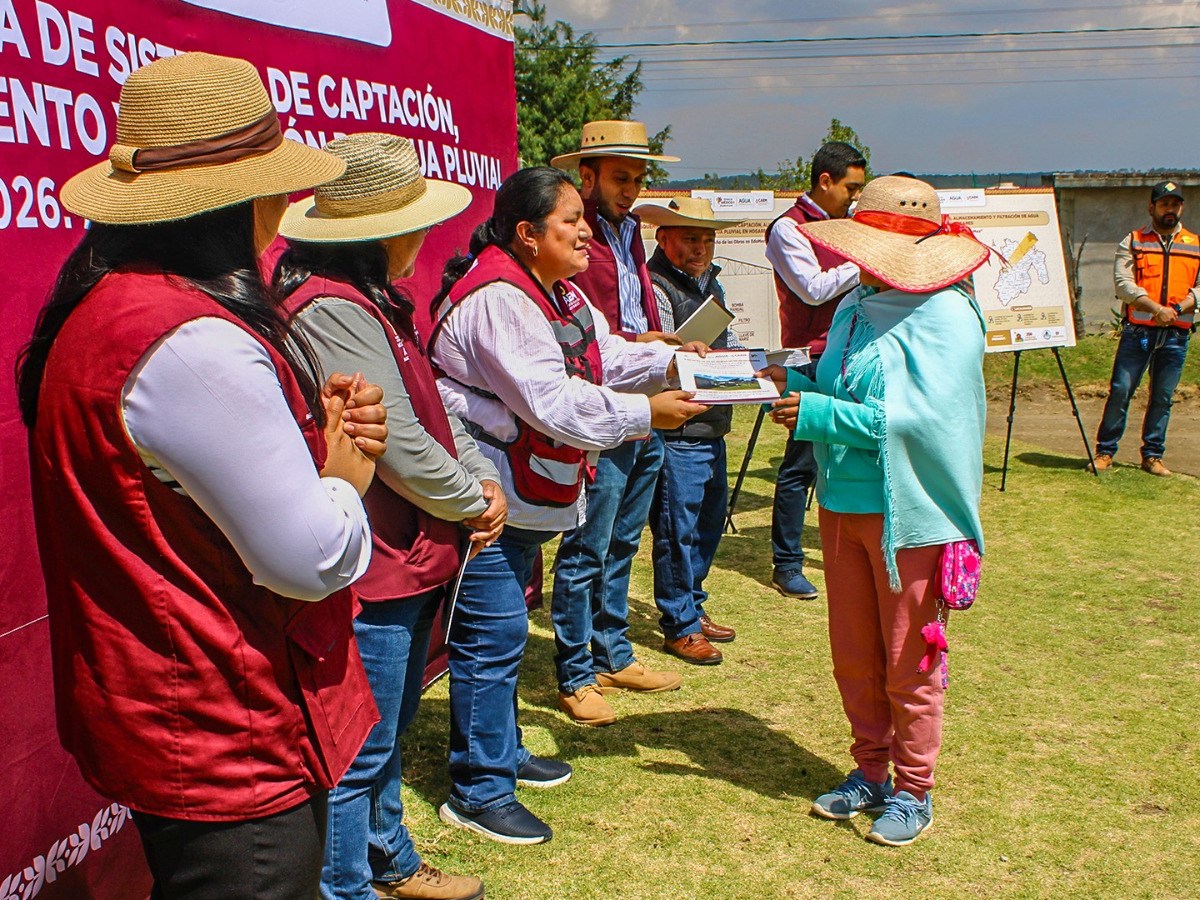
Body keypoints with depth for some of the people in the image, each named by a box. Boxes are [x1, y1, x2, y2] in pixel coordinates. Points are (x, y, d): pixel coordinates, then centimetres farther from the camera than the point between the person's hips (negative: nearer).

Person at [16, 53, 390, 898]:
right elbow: (312, 558, -25)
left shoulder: (104, 305, 6)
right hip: (230, 751, -10)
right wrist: (344, 476, -3)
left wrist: (315, 428, -1)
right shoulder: (191, 343, -26)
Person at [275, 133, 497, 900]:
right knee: (359, 752, 3)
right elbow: (398, 443, -25)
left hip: (410, 557, 11)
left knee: (389, 730, 26)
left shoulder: (376, 298, 10)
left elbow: (432, 404, 15)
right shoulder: (332, 310, -24)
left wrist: (483, 478, 0)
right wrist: (472, 503, -9)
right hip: (368, 574, -11)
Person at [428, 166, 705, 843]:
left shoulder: (557, 291, 10)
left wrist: (666, 363, -6)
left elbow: (606, 356, 12)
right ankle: (479, 792, 6)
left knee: (503, 630, 21)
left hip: (521, 497, 11)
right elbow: (553, 404, -29)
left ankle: (501, 751, 37)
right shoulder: (498, 301, -24)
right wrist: (646, 414, -22)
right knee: (493, 636, -5)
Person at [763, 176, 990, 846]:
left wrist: (822, 415, -23)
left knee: (908, 663, 6)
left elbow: (920, 419, -24)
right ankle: (870, 771, 33)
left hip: (908, 515, -7)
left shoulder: (946, 318, -15)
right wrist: (795, 383, -4)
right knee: (853, 657, 16)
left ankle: (913, 791, 23)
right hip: (843, 507, 7)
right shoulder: (855, 309, 8)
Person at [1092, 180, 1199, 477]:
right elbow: (1123, 283, -6)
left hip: (1176, 334, 2)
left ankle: (1153, 456, 15)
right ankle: (1105, 452, 5)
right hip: (1137, 330, -2)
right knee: (1120, 391, -5)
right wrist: (1157, 309, -18)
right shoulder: (1133, 241, 6)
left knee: (1163, 397, 6)